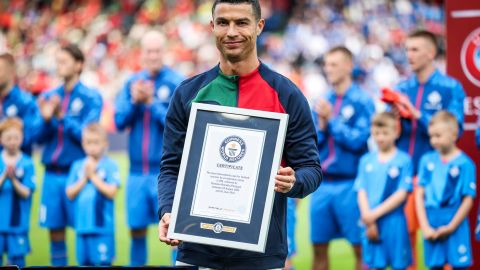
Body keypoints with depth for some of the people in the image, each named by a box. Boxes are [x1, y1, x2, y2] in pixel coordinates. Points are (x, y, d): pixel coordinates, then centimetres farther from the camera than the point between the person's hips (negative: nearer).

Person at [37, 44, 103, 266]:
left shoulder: (91, 98, -2)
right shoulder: (49, 97, 10)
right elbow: (40, 137, 8)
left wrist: (62, 117, -20)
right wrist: (46, 119, -12)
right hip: (52, 174, 4)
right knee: (55, 229, 6)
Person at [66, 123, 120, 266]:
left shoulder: (110, 165, -4)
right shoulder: (77, 166, 9)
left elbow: (111, 192, -13)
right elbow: (70, 193, 5)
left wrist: (93, 176, -9)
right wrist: (84, 178, -7)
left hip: (103, 226, -5)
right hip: (82, 226, 5)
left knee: (103, 261, -6)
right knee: (85, 262, 12)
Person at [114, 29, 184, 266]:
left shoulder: (176, 83, -6)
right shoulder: (132, 82, 8)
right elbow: (119, 121, 4)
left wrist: (152, 102, -17)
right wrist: (134, 101, -12)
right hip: (137, 171, 5)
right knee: (137, 228, 12)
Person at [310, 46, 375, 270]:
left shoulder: (362, 102, -4)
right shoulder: (321, 102, 11)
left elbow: (358, 140, -12)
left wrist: (332, 119, -10)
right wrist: (321, 125, -7)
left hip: (349, 184, -5)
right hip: (321, 184, 5)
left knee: (360, 247, -2)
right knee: (319, 247, 8)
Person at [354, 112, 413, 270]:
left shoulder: (403, 160, -4)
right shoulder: (366, 161, 8)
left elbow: (402, 194, -9)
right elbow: (361, 192, 4)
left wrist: (375, 214, -13)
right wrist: (368, 219, -9)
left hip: (394, 223, -3)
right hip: (371, 224, 3)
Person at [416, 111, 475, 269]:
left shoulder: (464, 163, -8)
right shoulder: (427, 160, 3)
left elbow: (468, 200, -8)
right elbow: (420, 195, 3)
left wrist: (451, 227, -9)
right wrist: (425, 226, -4)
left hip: (455, 226, -4)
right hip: (431, 225, 4)